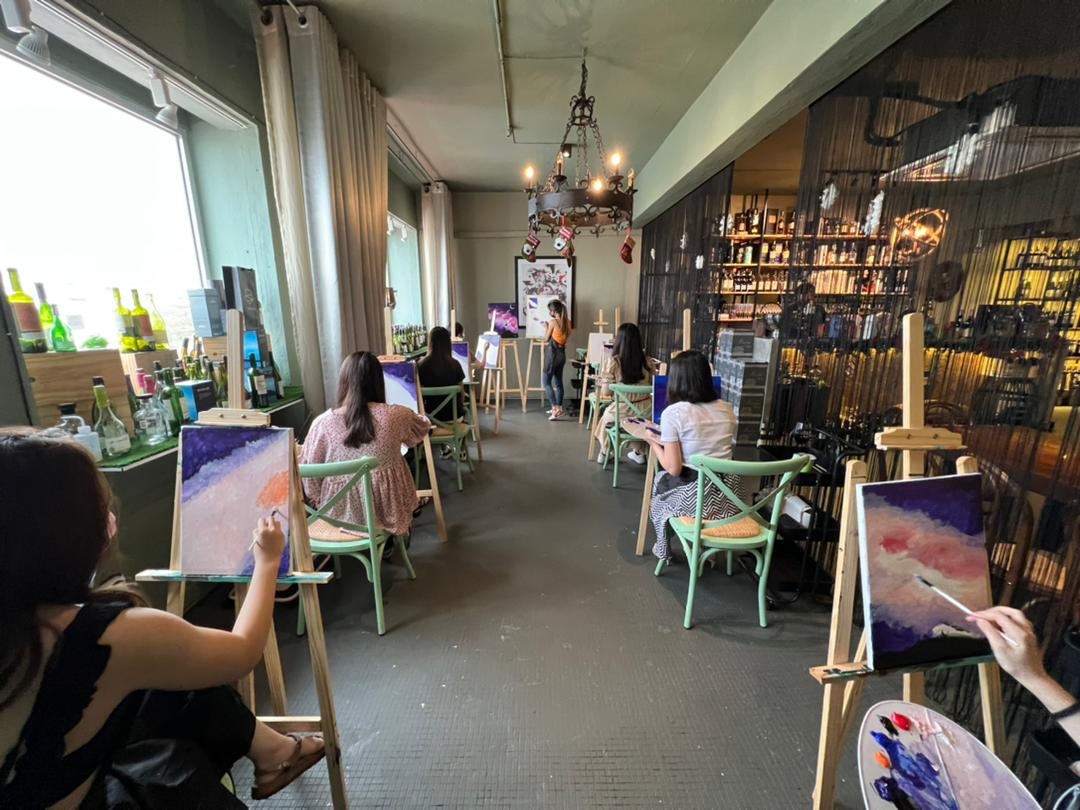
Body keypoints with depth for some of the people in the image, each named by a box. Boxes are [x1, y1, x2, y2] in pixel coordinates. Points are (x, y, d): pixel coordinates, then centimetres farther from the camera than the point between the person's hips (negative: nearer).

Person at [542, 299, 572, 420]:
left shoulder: (553, 322, -13)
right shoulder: (567, 322, 6)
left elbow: (546, 339, -6)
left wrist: (546, 327, 9)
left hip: (552, 352, -7)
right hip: (562, 353, 8)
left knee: (546, 381, -1)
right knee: (558, 382, 14)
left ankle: (556, 408, -10)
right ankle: (558, 408, 20)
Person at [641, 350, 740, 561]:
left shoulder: (672, 413, -13)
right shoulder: (726, 409, 5)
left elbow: (674, 469, -13)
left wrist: (654, 443, 5)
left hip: (696, 497, -5)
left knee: (661, 482, 27)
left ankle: (663, 549, 40)